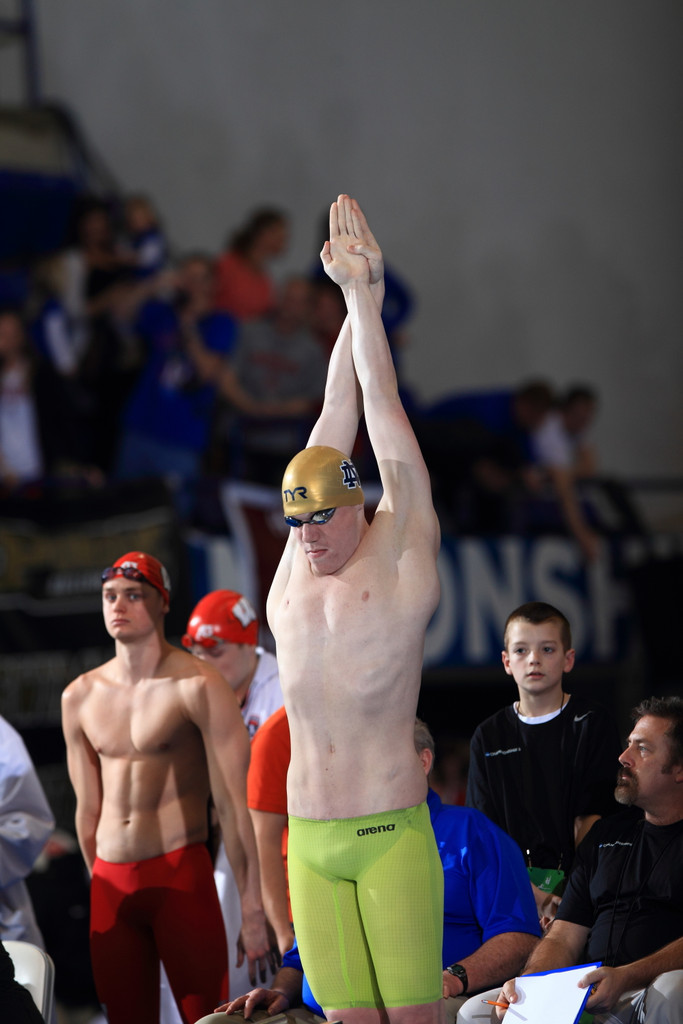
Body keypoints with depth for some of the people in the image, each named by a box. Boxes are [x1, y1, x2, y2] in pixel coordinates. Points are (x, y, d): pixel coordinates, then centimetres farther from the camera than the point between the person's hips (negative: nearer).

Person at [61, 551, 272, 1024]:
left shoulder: (198, 686, -7)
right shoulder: (80, 696, 11)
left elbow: (234, 803, -10)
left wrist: (253, 908, -13)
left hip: (181, 874, -5)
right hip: (111, 882, 5)